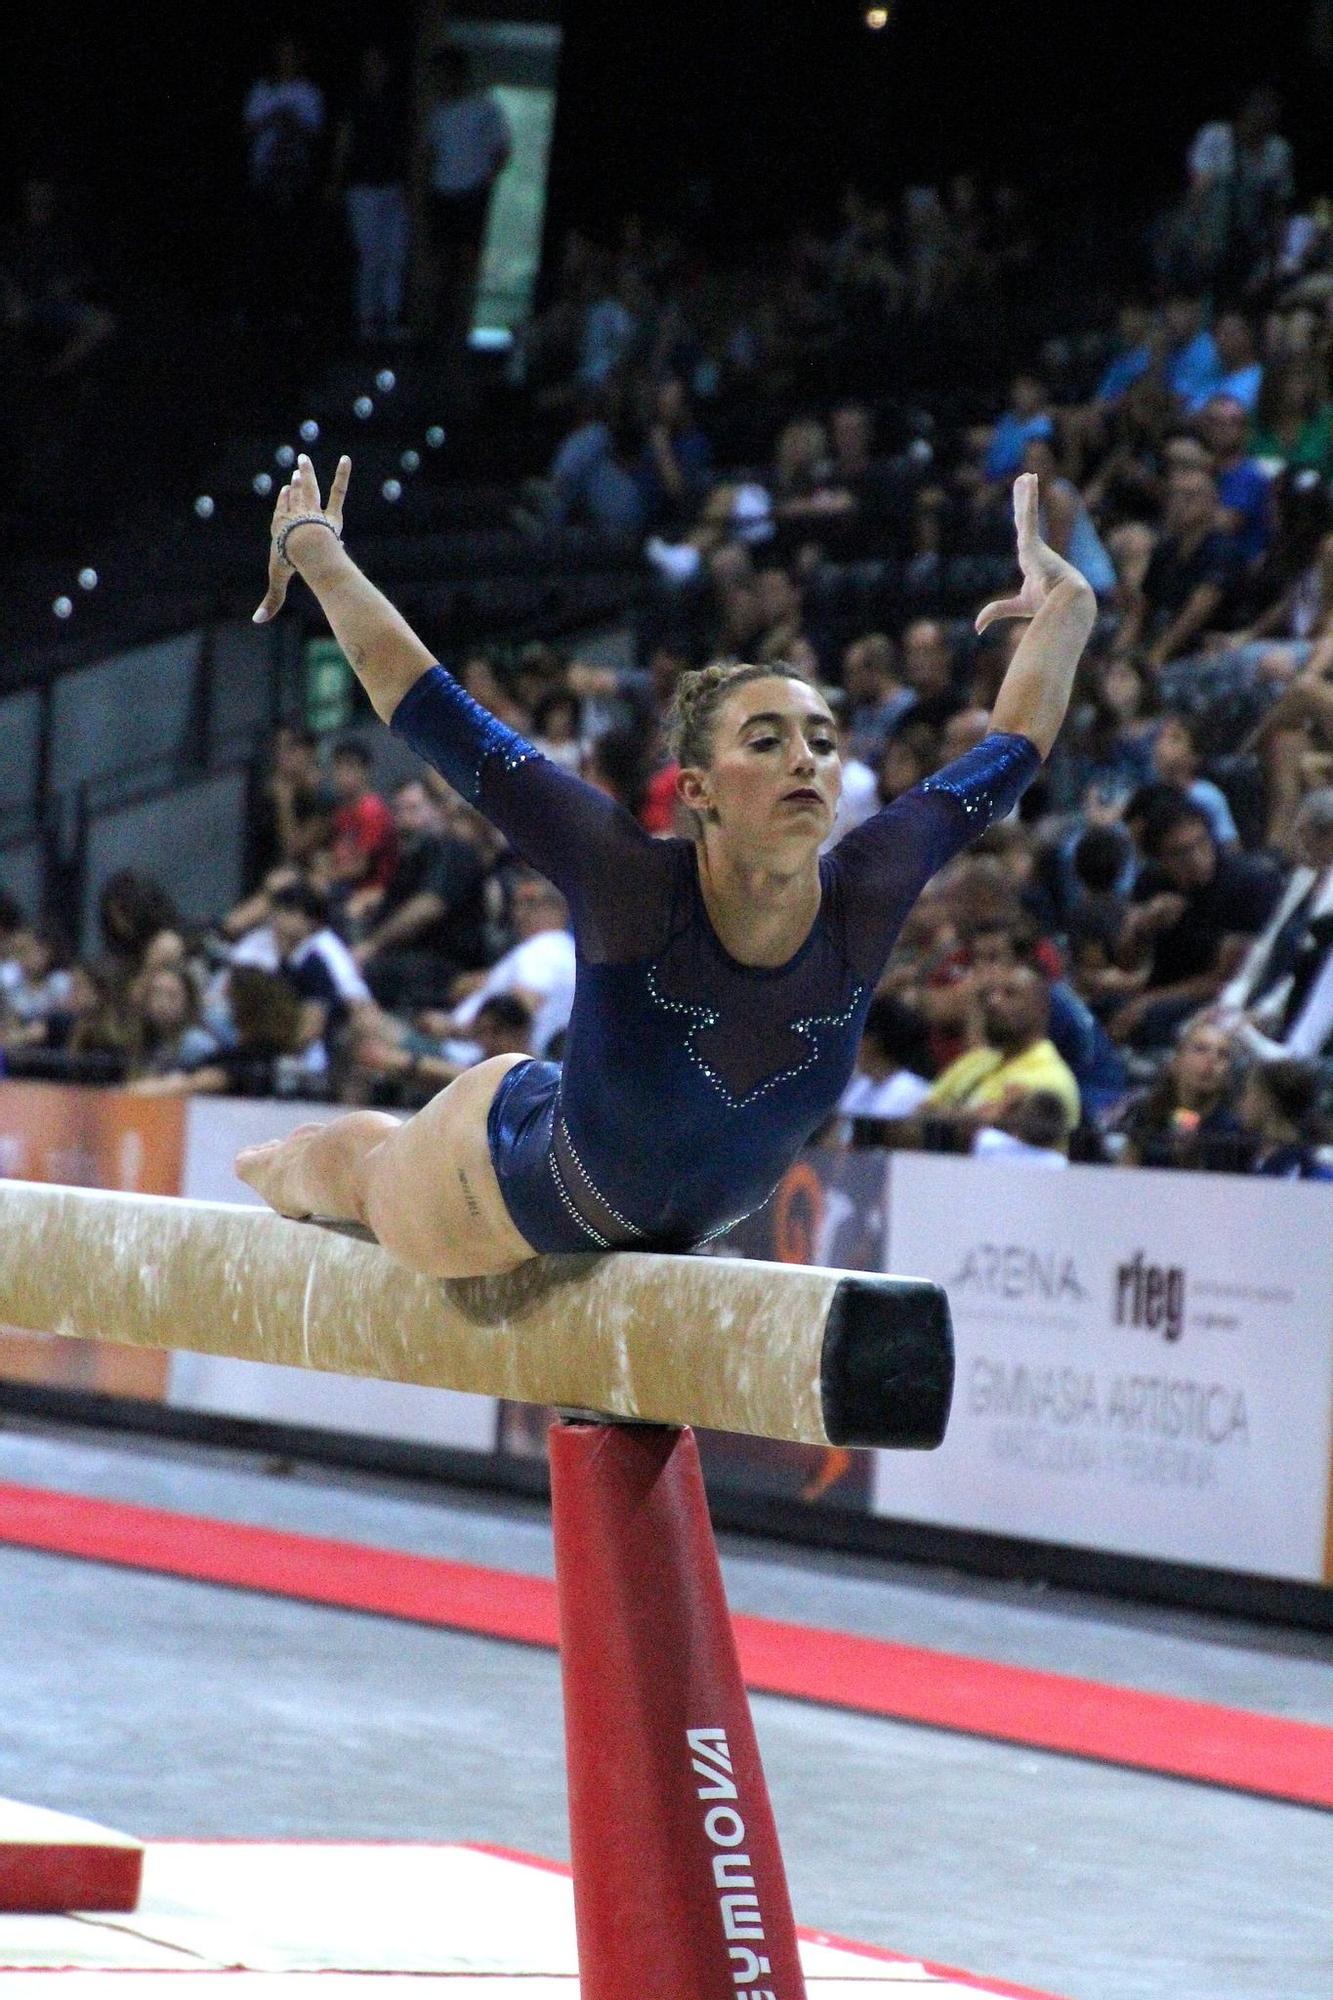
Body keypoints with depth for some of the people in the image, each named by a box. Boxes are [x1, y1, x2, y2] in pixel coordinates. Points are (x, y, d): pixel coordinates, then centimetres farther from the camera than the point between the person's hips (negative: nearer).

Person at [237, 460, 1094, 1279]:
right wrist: (316, 552, -32)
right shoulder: (633, 884, -41)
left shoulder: (865, 899, -31)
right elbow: (424, 706, -35)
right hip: (507, 1164, -3)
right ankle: (281, 1163, 63)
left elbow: (1018, 738, -17)